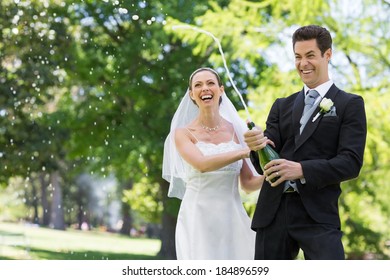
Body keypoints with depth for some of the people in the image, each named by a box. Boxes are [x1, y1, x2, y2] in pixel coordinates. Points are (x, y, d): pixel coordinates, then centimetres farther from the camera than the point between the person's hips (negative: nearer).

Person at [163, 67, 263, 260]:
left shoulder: (236, 130, 9)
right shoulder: (183, 133, 2)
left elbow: (248, 184, 8)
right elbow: (202, 164, -19)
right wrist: (247, 151, -23)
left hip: (233, 221, 3)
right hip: (198, 221, -3)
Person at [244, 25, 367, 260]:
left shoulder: (350, 105, 4)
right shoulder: (282, 106, 18)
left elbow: (351, 162, -7)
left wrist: (302, 170, -20)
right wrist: (258, 146, -15)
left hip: (318, 214, -4)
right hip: (273, 212, 5)